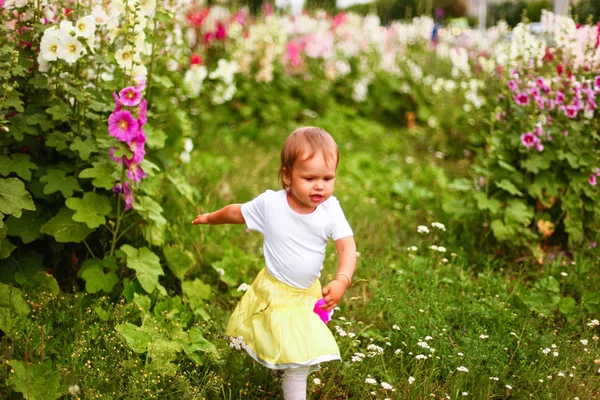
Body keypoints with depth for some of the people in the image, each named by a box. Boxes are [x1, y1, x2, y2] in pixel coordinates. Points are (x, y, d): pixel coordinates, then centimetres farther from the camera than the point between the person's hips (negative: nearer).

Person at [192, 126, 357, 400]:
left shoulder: (330, 208, -16)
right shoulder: (270, 204, -18)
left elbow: (347, 247, -18)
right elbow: (237, 212, 0)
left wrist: (342, 280, -35)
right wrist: (211, 218, 17)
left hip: (308, 295, 2)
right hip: (274, 293, -2)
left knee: (302, 357, 12)